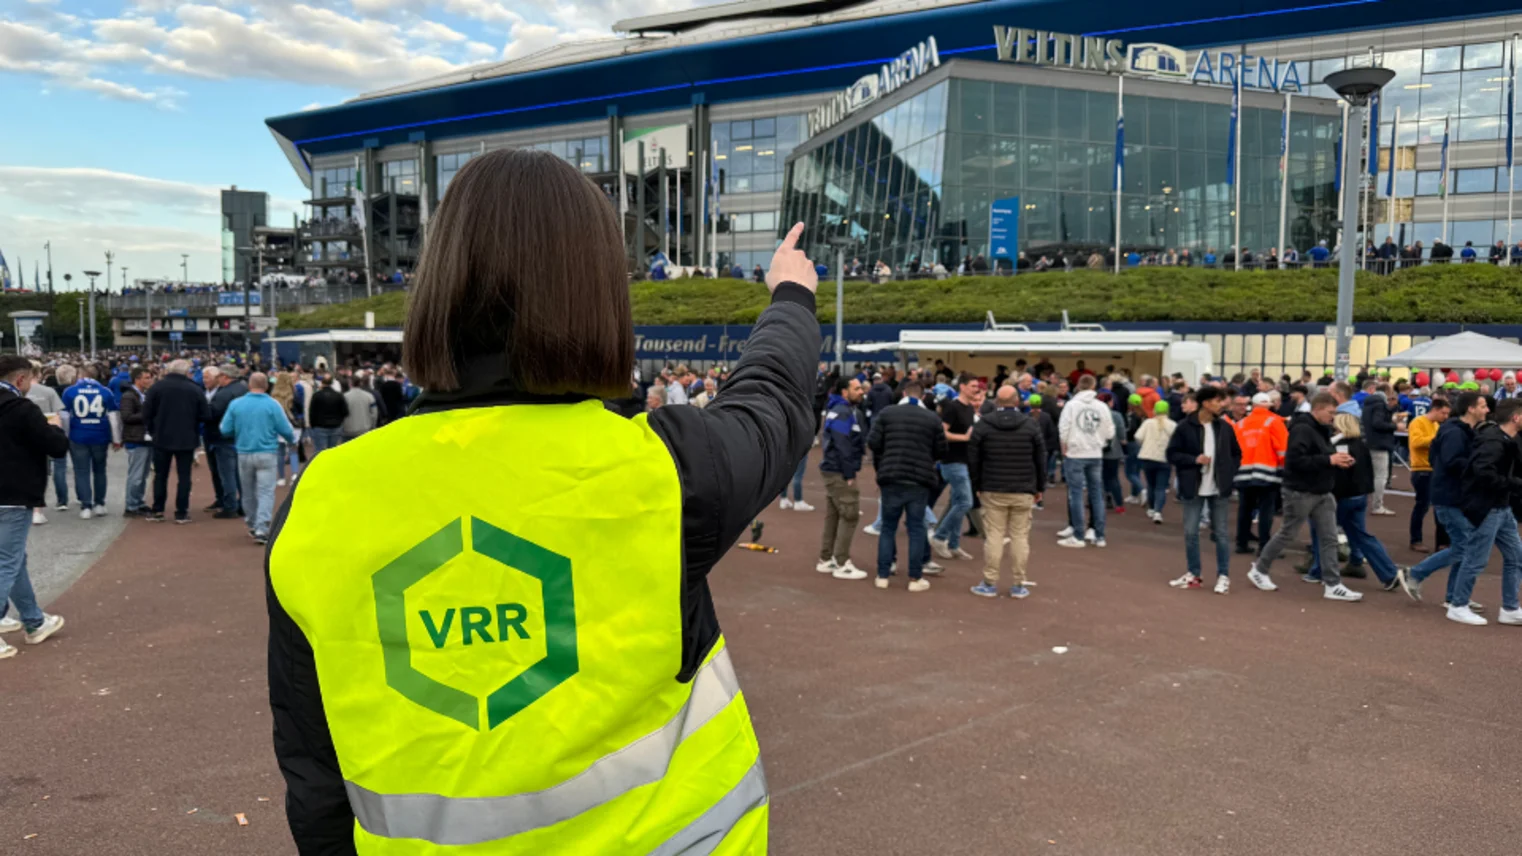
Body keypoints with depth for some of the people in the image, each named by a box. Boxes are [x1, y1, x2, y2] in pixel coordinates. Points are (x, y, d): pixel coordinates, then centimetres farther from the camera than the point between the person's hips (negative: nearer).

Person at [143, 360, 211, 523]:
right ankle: (181, 513, 4)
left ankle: (157, 511, 16)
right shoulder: (195, 390, -5)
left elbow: (147, 413, -6)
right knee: (184, 476, 5)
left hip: (162, 438, 1)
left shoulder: (158, 386, -5)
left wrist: (153, 431, 7)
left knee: (160, 475, 13)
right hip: (186, 440, -1)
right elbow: (206, 416, -7)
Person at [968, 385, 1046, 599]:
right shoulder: (1031, 425, 0)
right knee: (1020, 537, 4)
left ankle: (990, 584, 6)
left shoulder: (982, 425, -1)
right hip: (1023, 491, 0)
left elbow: (973, 459, 2)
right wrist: (1040, 487, 13)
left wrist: (977, 485, 11)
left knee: (993, 536, 3)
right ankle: (1018, 586, 8)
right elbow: (1040, 459, 4)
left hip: (993, 490, 0)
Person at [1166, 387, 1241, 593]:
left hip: (1219, 489, 2)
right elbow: (1172, 454, -4)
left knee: (1220, 533, 5)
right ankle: (1193, 574, 18)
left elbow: (1236, 454, 14)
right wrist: (1194, 460, -17)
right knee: (1190, 532, 5)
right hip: (1193, 489, -2)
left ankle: (1223, 576, 14)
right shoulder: (1185, 427, -7)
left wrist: (1230, 474, 1)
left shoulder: (1225, 427, 3)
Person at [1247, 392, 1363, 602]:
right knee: (1287, 534, 4)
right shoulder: (1302, 429, -18)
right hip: (1300, 492, -9)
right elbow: (1295, 460, -27)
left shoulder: (1321, 429, 12)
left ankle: (1332, 585, 7)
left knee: (1329, 538, 4)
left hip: (1322, 493, 9)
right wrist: (1329, 460, -23)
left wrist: (1337, 460, 0)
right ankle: (1259, 570, 20)